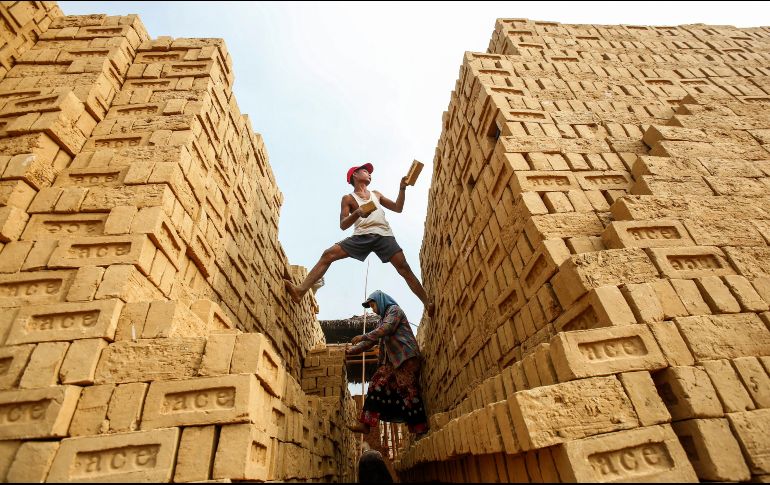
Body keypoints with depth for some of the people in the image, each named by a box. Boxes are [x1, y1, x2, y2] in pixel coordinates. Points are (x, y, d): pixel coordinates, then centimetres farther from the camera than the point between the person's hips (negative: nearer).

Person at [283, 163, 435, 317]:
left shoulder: (376, 194, 28)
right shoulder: (348, 198, 15)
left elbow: (398, 208, 25)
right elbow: (343, 225, 4)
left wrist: (402, 189, 11)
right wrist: (357, 213, -16)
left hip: (383, 235, 2)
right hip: (361, 237, -2)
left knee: (404, 268, -11)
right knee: (328, 255, -16)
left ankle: (427, 304, -9)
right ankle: (301, 290, -19)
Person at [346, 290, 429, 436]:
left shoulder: (394, 309, 1)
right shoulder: (381, 320, 25)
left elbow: (386, 329, -15)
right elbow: (370, 342, 22)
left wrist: (362, 337, -9)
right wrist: (351, 350, 13)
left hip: (406, 357, -8)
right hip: (392, 360, 8)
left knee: (408, 391, -10)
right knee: (377, 385, -2)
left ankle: (420, 429, -4)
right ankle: (365, 424, -2)